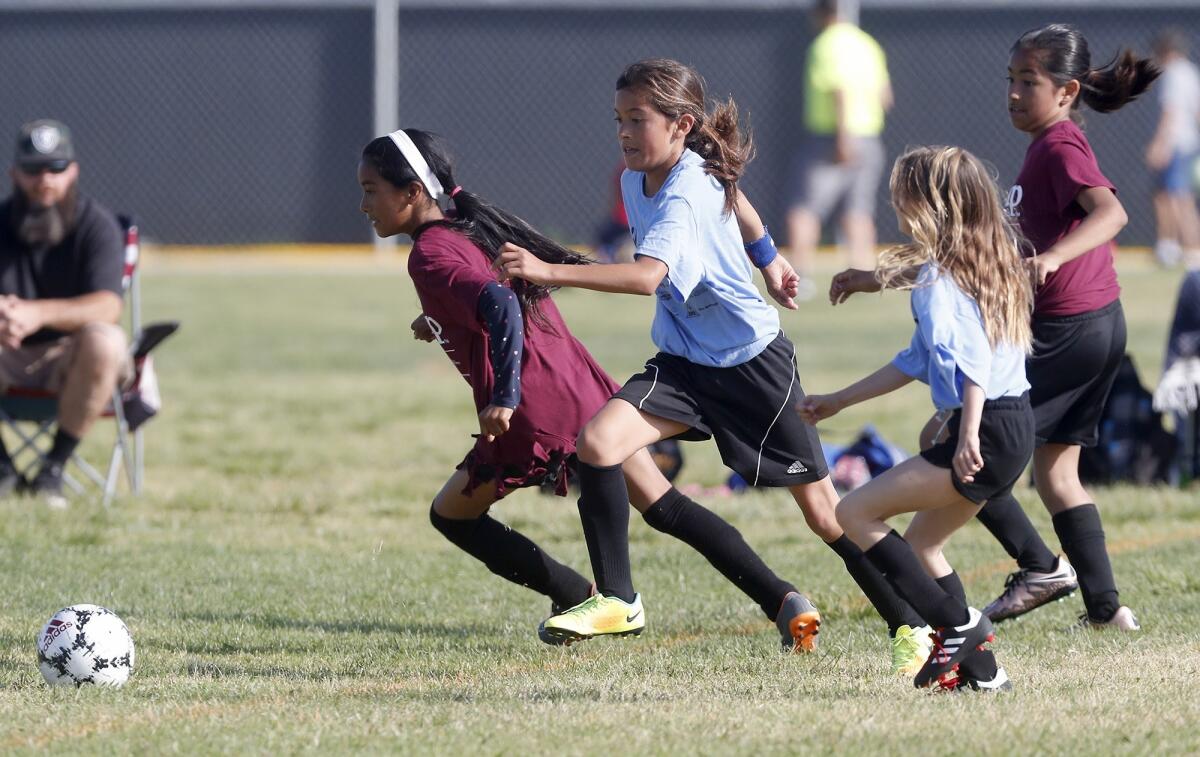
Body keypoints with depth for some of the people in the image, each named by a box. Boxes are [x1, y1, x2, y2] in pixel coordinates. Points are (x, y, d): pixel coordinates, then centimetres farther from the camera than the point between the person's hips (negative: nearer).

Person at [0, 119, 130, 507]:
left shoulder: (97, 224, -8)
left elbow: (108, 307, -24)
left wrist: (38, 313, -41)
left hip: (70, 360, -2)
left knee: (104, 340, -36)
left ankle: (54, 468, -22)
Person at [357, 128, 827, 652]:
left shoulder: (429, 255, -11)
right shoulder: (473, 226, 16)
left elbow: (501, 306, -28)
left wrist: (505, 398, -29)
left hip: (532, 417, -8)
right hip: (586, 388, 8)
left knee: (451, 515, 13)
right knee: (666, 508, 9)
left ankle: (579, 600, 11)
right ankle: (779, 598, -3)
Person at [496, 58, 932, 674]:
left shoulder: (687, 197, -27)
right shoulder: (636, 181, 0)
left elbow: (647, 275, -45)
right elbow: (731, 192, 21)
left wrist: (550, 272, -53)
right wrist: (764, 255, 36)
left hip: (753, 363, -7)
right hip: (685, 362, 7)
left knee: (822, 511, 2)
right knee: (597, 441, -18)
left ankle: (908, 623, 19)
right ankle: (617, 601, -8)